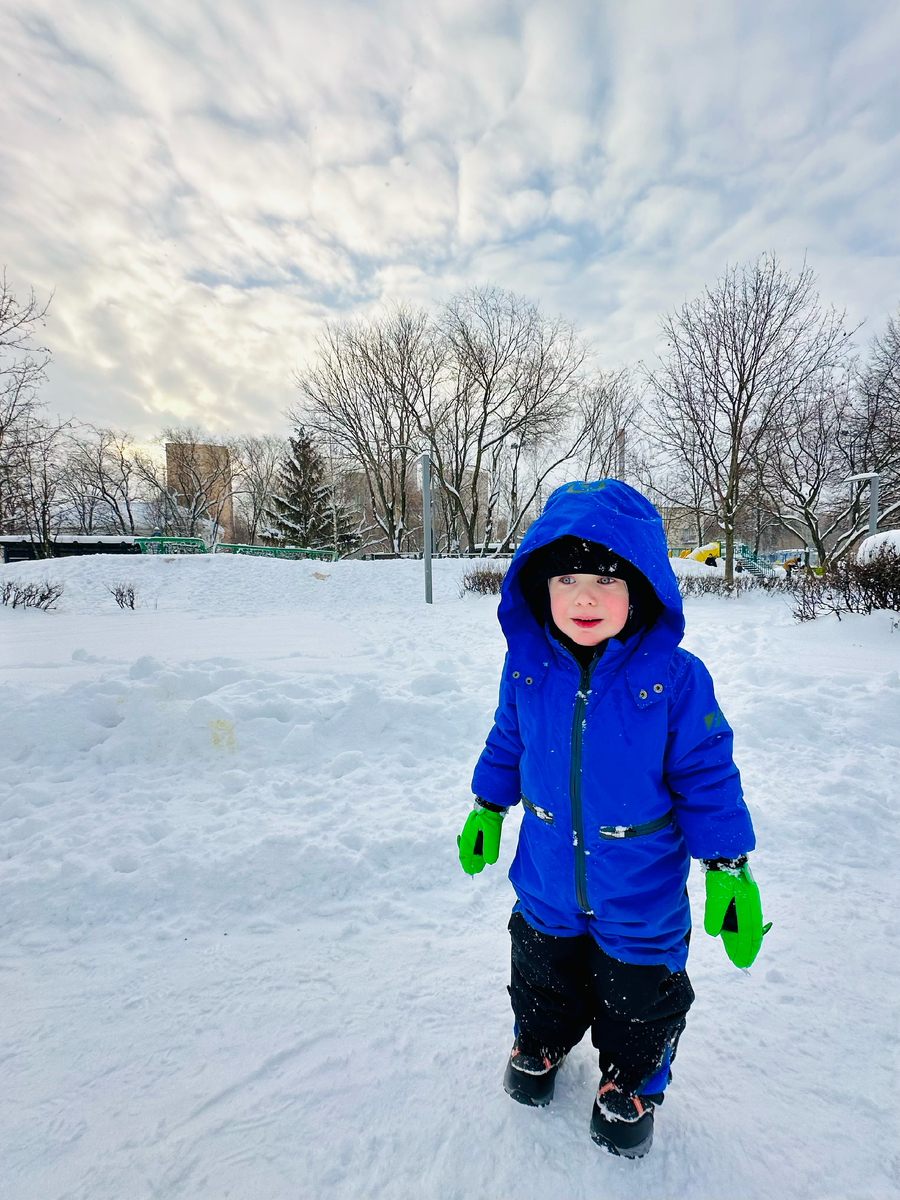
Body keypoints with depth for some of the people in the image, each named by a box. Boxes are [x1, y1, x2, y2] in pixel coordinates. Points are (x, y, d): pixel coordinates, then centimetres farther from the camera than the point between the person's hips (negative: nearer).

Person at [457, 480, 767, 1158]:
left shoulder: (675, 677, -23)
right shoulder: (527, 662, -14)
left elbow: (706, 776, -13)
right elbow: (508, 742, 2)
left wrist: (728, 868, -11)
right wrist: (488, 809, 10)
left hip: (641, 896, -2)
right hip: (546, 883, 3)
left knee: (641, 1002, 22)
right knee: (543, 979, 28)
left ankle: (632, 1083, 54)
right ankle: (542, 1040, 60)